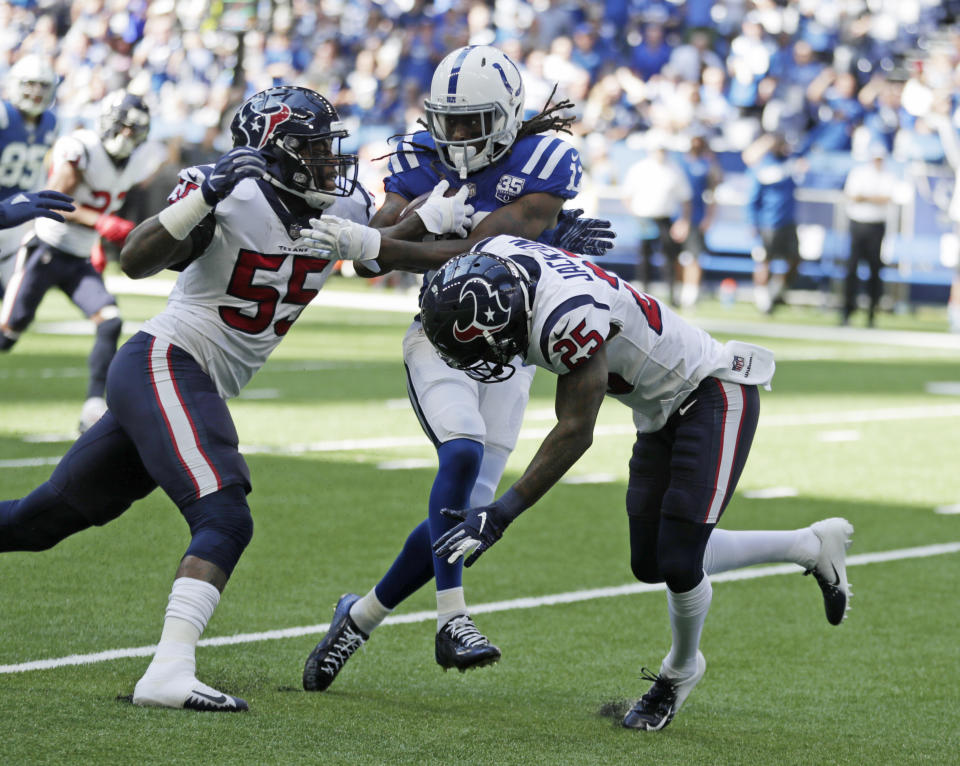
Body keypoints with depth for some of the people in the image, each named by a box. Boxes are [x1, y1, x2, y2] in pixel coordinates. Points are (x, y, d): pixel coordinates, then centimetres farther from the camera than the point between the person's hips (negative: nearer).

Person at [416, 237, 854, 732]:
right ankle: (811, 547, 27)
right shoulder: (498, 254, -14)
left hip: (716, 398, -9)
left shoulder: (570, 319, -37)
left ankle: (680, 672, 20)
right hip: (663, 410, 9)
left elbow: (575, 434, -29)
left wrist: (500, 515, -28)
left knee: (679, 564, -12)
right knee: (651, 564, 10)